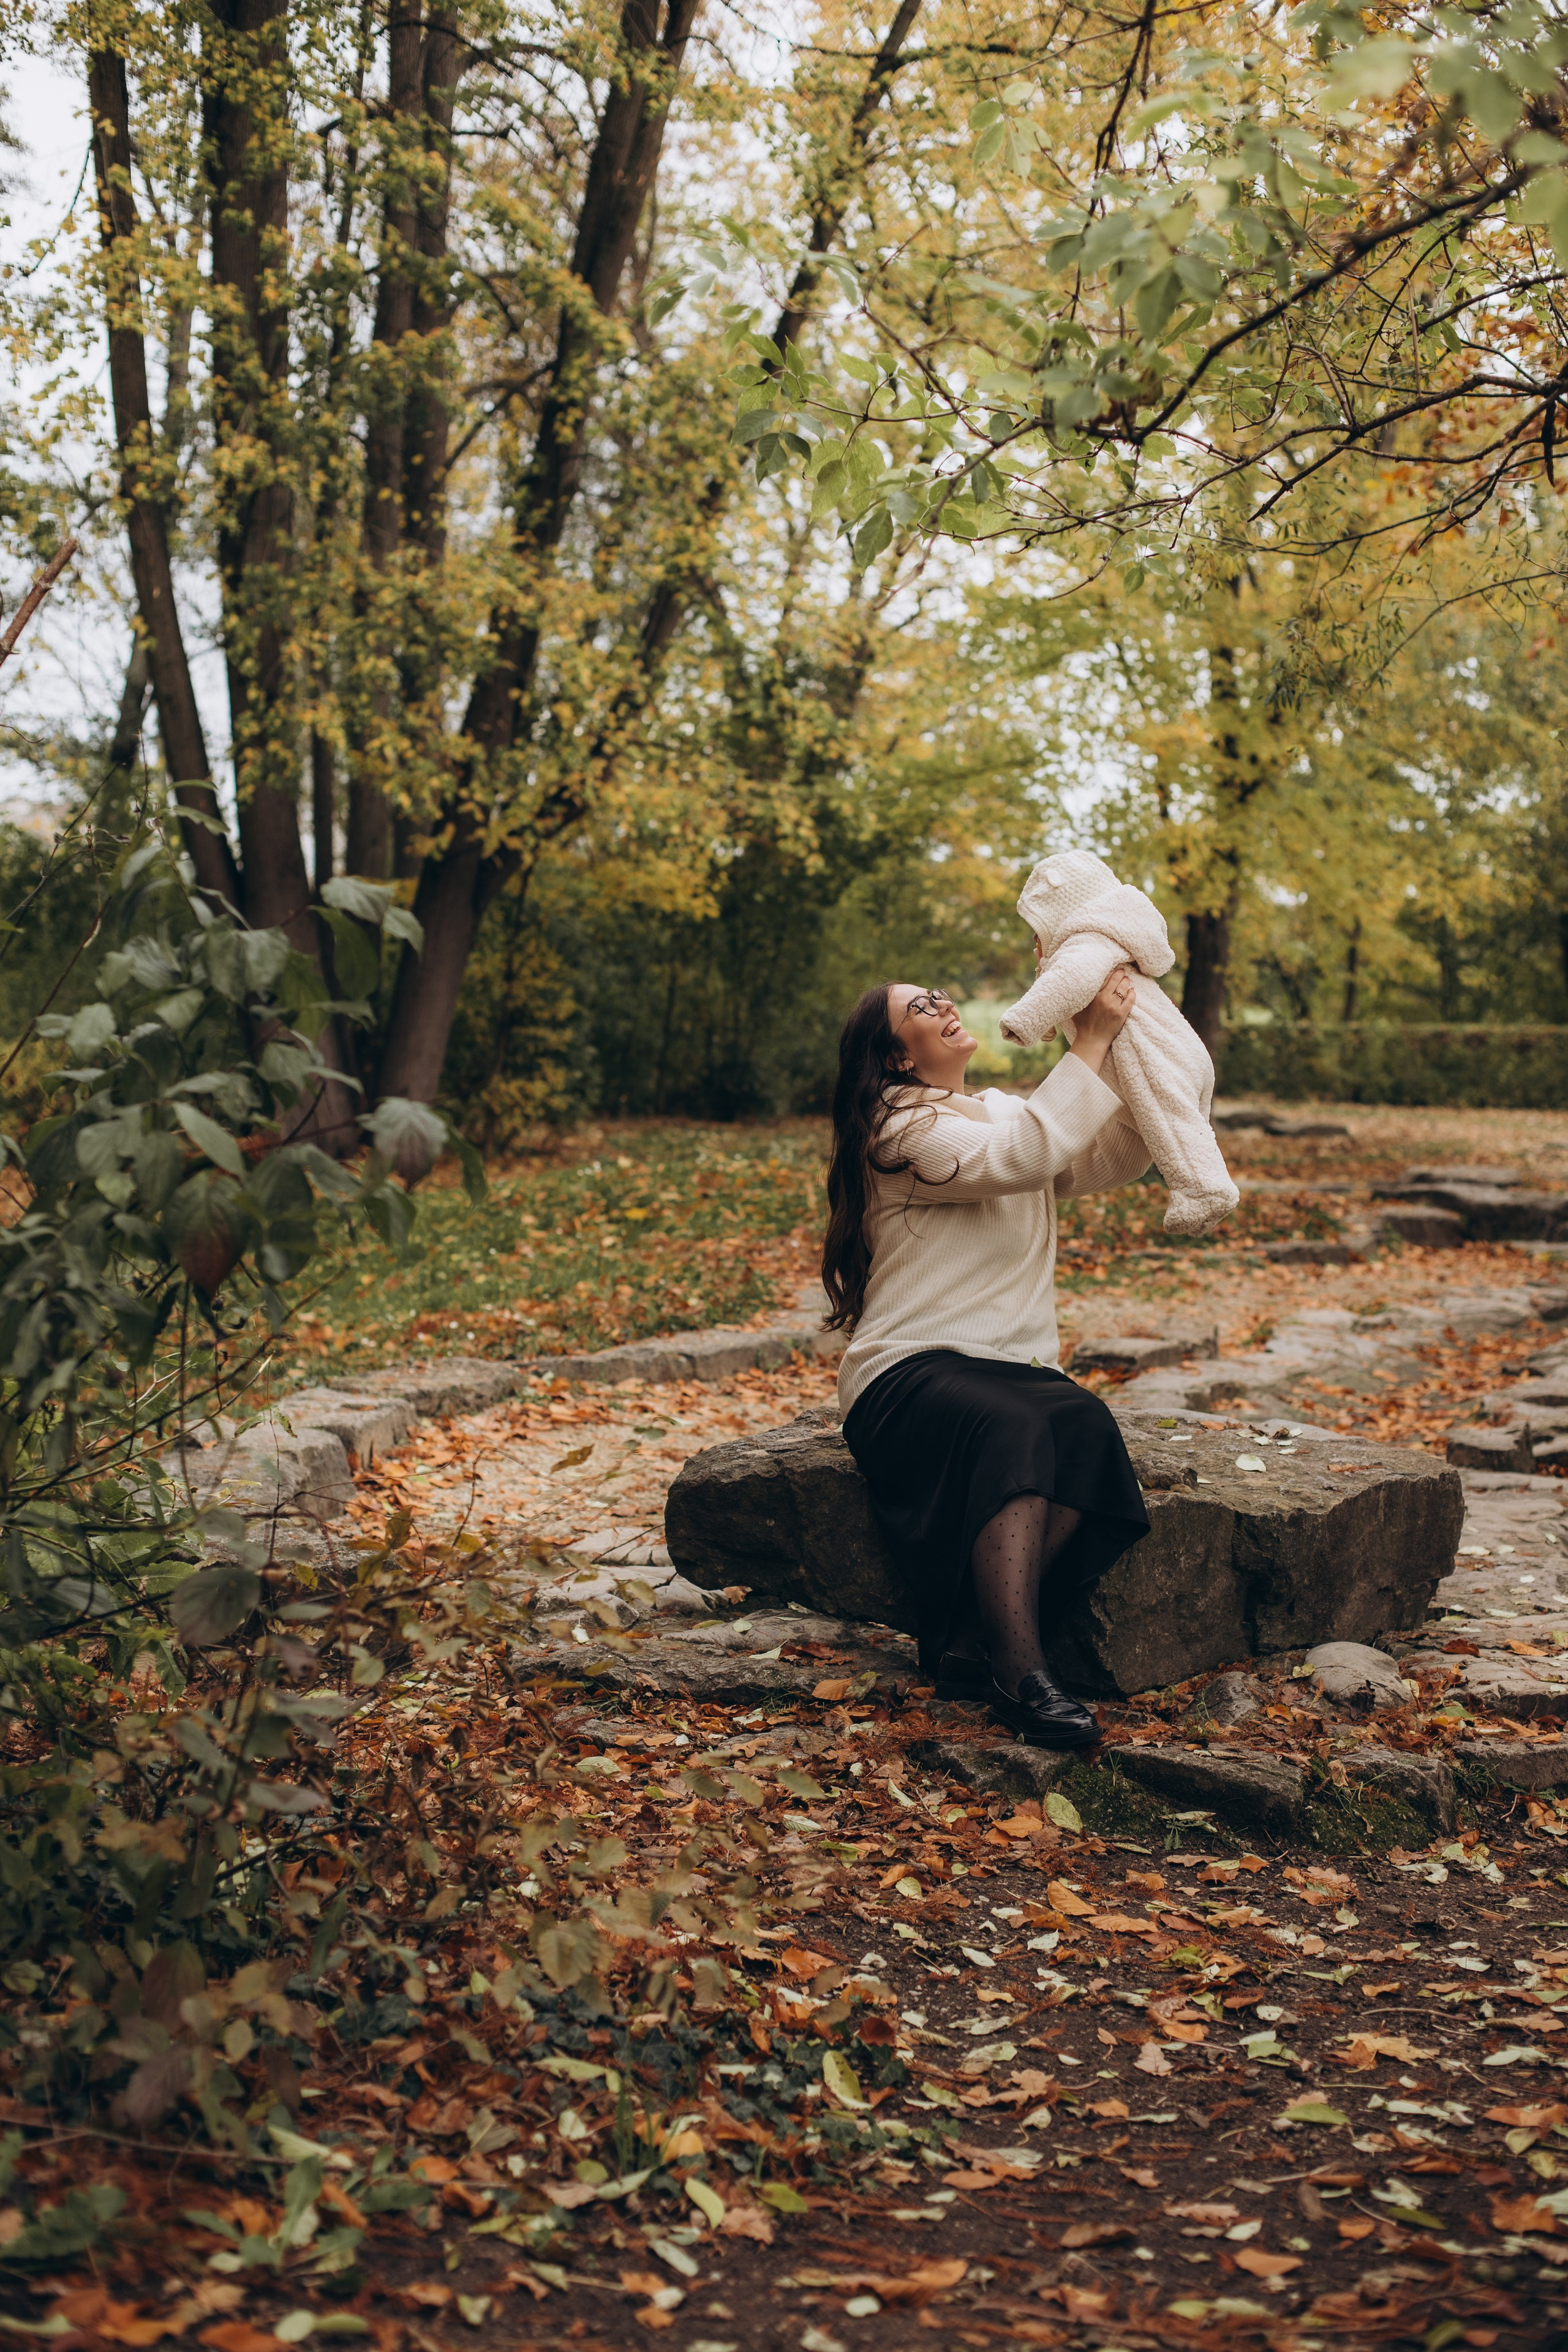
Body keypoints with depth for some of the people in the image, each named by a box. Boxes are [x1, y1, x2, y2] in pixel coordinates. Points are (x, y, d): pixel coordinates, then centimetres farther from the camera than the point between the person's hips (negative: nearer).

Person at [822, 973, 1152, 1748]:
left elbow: (1116, 1158, 10)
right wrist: (1090, 1041, -16)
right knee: (1009, 1428, -39)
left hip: (1015, 1367, 6)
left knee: (1085, 1425, -29)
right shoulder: (902, 1128, -5)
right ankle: (1020, 1672, -43)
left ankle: (961, 1640, -27)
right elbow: (1021, 1158, -21)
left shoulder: (1008, 1110, 20)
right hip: (910, 1373, -6)